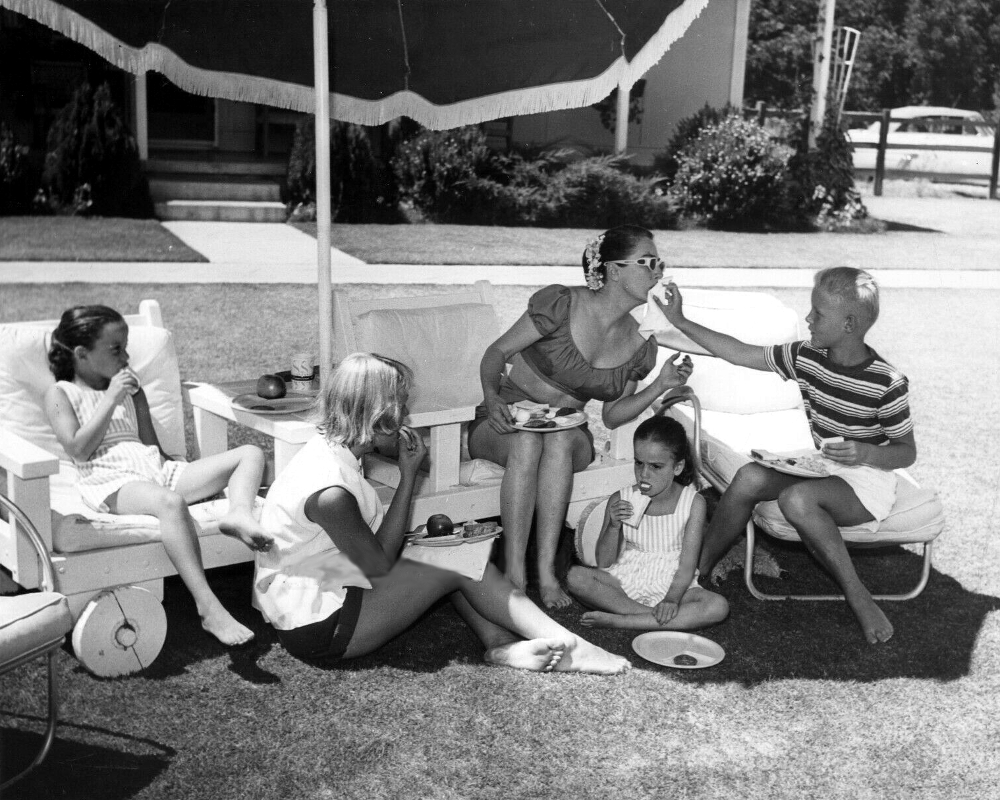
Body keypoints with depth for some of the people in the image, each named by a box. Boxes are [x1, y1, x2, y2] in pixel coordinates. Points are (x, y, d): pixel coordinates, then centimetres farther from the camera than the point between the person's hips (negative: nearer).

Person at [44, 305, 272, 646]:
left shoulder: (130, 388, 26)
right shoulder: (61, 393, 10)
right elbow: (78, 449, -7)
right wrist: (110, 399, -6)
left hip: (155, 469, 7)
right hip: (111, 481, -7)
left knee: (250, 453, -7)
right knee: (170, 502, -42)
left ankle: (239, 513, -41)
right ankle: (209, 609, -49)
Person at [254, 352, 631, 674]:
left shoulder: (327, 448, 0)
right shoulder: (330, 492, -30)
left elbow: (374, 541, 5)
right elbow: (380, 564, -16)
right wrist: (408, 476, -15)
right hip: (316, 631, -9)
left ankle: (498, 641, -4)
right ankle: (567, 647, -4)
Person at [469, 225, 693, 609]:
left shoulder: (640, 346, 0)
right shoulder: (562, 304, -15)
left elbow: (612, 415, 7)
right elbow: (497, 352, -8)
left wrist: (662, 384, -8)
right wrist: (492, 397, -27)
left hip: (568, 434, 3)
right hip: (507, 422, -3)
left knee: (560, 441, -34)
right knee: (527, 443, -38)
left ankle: (546, 572, -35)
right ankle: (514, 575, -35)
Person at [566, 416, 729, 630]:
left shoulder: (693, 503, -7)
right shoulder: (620, 500, -4)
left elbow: (687, 566, -10)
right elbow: (604, 563, -3)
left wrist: (672, 599, -27)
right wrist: (614, 526, -20)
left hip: (671, 585, -1)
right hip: (625, 581, 1)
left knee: (718, 607, -30)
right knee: (576, 575, -25)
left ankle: (617, 620, -31)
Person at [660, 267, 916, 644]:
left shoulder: (887, 383, -17)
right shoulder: (806, 357, -2)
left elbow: (907, 453, -8)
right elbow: (741, 353, 5)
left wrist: (864, 452, -29)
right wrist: (681, 322, 2)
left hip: (866, 480, -6)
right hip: (817, 469, 6)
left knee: (797, 498, -35)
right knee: (751, 477, -21)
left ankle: (859, 599, -21)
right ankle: (695, 569, -13)